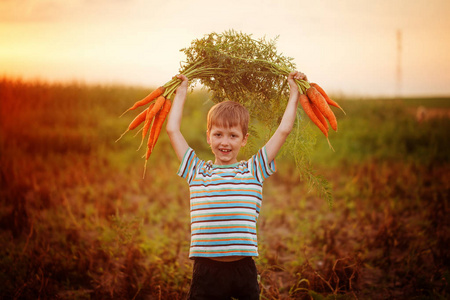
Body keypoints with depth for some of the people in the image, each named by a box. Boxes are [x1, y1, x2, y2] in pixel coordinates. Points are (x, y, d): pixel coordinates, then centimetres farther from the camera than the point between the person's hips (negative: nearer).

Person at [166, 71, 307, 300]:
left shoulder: (253, 171, 7)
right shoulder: (197, 171, 9)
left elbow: (283, 130, 9)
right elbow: (173, 130, 12)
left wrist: (294, 94, 17)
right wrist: (181, 92, 21)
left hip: (243, 269, 0)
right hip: (206, 270, 0)